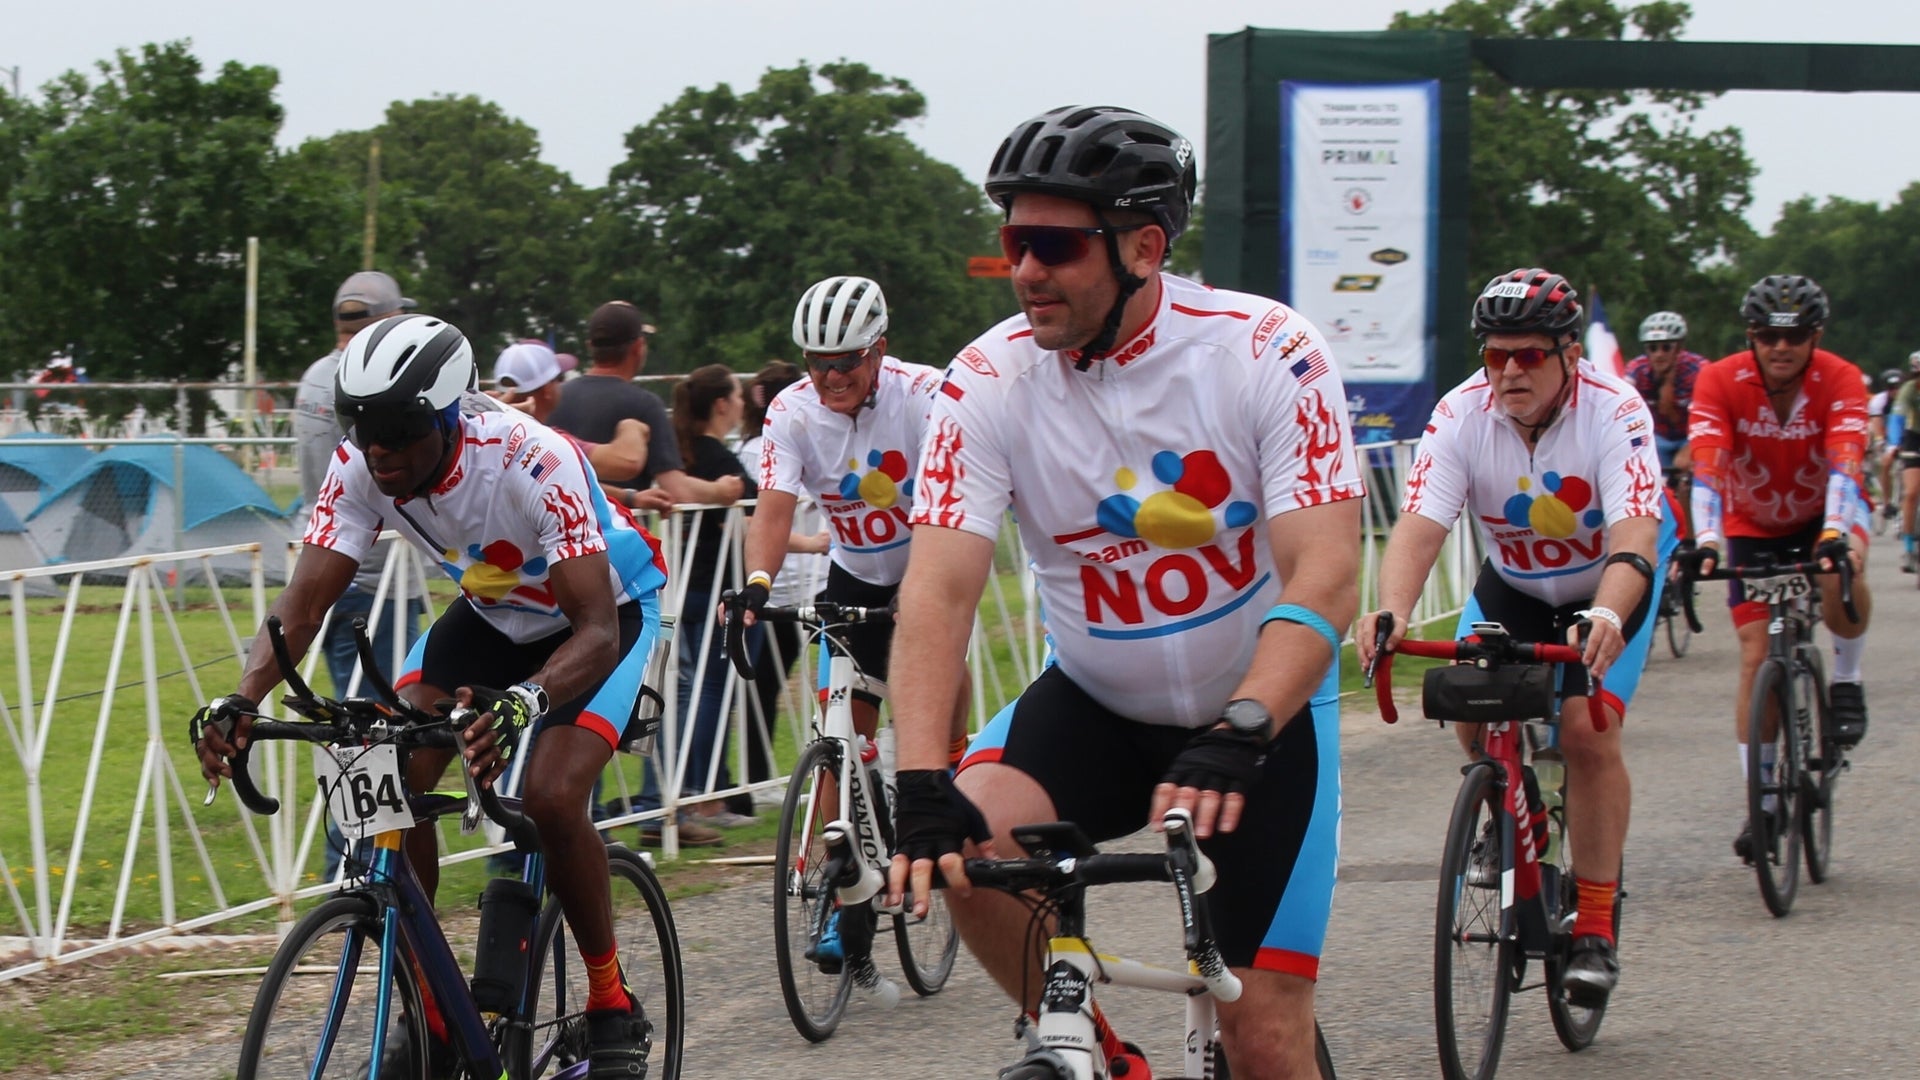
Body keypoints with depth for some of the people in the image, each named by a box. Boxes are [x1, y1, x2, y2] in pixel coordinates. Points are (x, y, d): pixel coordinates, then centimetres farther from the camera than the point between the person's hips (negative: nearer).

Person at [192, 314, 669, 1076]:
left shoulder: (532, 463, -37)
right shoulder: (361, 470, -23)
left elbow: (595, 630, -42)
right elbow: (302, 606, -23)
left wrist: (525, 700, -62)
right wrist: (241, 701, -42)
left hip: (606, 609, -5)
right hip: (495, 611, 5)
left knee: (551, 798, -27)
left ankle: (613, 1009, -5)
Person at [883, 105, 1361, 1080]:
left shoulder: (1267, 353, -19)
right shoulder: (989, 381, -13)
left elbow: (1325, 577, -26)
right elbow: (939, 587, -22)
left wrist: (1238, 737, -42)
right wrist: (920, 787, -36)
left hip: (1262, 714, -2)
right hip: (1095, 705, 2)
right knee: (967, 843, -28)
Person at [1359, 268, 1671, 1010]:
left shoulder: (1614, 413, -31)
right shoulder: (1461, 415, -24)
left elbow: (1635, 537, -43)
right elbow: (1419, 526, -34)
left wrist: (1606, 617, -62)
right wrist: (1391, 613, -53)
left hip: (1612, 581, -3)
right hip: (1513, 580, 3)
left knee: (1588, 728, -20)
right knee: (1470, 708, -16)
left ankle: (1595, 927, -11)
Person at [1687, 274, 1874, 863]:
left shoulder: (1840, 381, -25)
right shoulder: (1720, 381, -24)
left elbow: (1844, 464, -38)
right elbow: (1706, 465, -35)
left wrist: (1835, 534, -55)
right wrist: (1704, 541, -50)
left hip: (1823, 514, -1)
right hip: (1752, 525, 1)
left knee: (1841, 577, -35)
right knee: (1756, 655, -8)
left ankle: (1847, 680, -8)